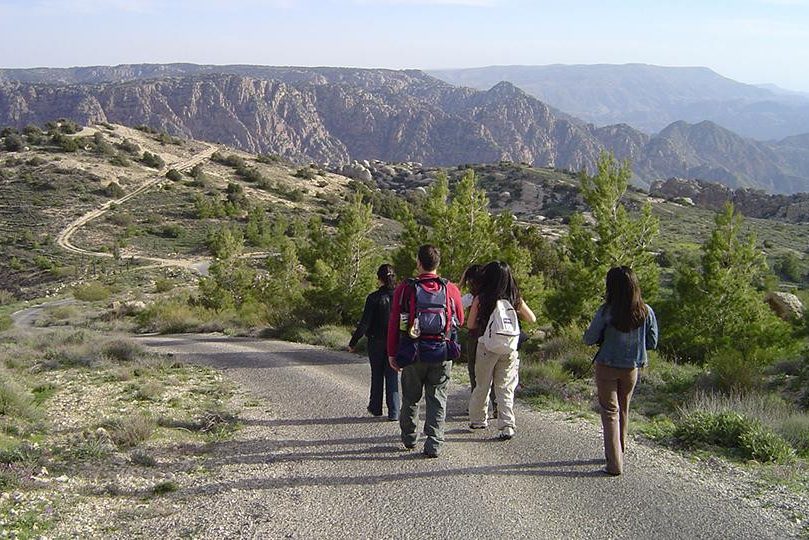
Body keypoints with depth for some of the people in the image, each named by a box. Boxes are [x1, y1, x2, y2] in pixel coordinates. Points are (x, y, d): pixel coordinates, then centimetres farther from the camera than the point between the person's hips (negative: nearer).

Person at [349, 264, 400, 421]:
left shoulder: (374, 298, -12)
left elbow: (364, 323, -13)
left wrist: (353, 342, -5)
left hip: (376, 341, -2)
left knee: (377, 375, 15)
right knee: (392, 376, 6)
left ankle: (376, 408, 27)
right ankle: (393, 412, 1)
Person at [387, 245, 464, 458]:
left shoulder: (405, 289, -7)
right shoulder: (451, 290, -2)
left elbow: (394, 324, -5)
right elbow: (460, 320, 11)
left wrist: (392, 353, 3)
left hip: (414, 354, 0)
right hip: (442, 353, 0)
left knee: (411, 397, 17)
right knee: (437, 399, 7)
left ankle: (409, 438, 31)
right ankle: (434, 444, 2)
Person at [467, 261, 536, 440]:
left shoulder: (480, 299, -7)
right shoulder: (515, 299, 0)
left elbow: (470, 325, 0)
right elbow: (532, 319, 11)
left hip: (486, 346, -1)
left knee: (482, 386, 15)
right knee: (505, 388, 7)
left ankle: (477, 420, 28)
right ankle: (507, 425, -2)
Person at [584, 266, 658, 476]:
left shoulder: (606, 312, -19)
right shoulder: (646, 312, -9)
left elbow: (589, 339, -10)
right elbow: (652, 342, 0)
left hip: (607, 367, -3)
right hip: (631, 368, 4)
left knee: (610, 412, 3)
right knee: (623, 411, 21)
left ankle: (614, 464, -5)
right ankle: (619, 453, 35)